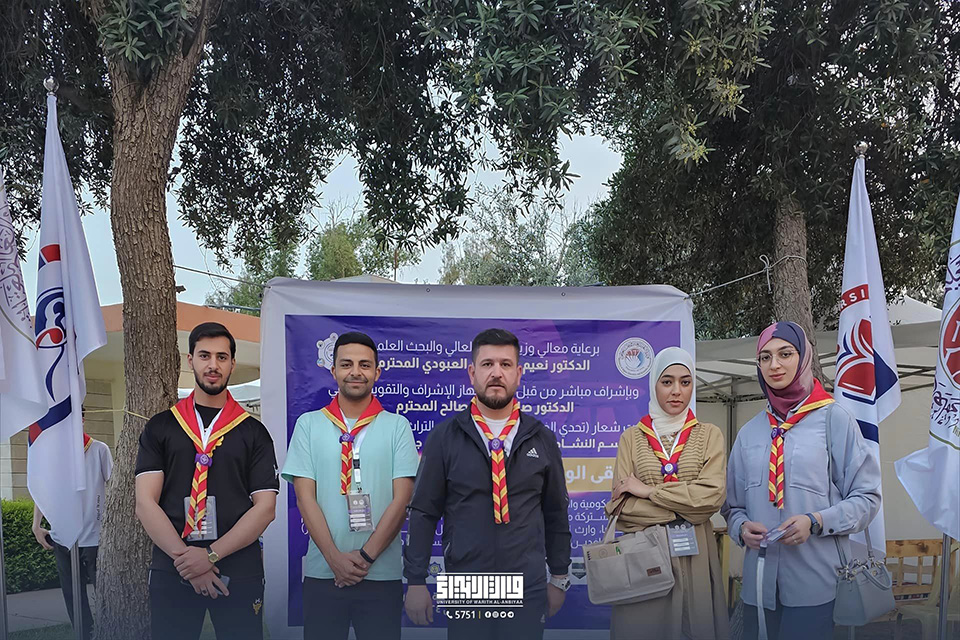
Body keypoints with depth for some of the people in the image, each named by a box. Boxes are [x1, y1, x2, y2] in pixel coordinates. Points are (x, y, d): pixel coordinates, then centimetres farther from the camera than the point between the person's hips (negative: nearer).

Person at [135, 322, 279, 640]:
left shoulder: (253, 432, 6)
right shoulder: (160, 428, 8)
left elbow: (265, 506, -1)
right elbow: (145, 504, 0)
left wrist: (211, 555, -12)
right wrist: (184, 556, -13)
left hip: (239, 572, 0)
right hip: (172, 571, 1)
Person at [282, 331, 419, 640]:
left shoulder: (397, 427, 2)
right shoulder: (308, 424, 4)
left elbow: (401, 499, -4)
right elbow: (305, 497, -1)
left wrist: (365, 556, -11)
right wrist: (335, 557, -10)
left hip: (382, 574, 0)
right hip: (322, 573, 1)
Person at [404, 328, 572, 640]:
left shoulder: (542, 439, 4)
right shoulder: (444, 438, -2)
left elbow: (556, 513, 10)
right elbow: (423, 513, -1)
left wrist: (559, 578, 11)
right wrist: (416, 581, -3)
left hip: (528, 590, 1)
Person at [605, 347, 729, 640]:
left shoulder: (709, 436, 5)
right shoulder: (632, 437, 5)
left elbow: (713, 495, -11)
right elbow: (621, 506, -4)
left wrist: (649, 491, -12)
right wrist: (684, 511, -10)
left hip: (693, 555, 0)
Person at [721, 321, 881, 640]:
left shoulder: (834, 419, -1)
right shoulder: (750, 432, 11)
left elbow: (867, 497, -1)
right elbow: (733, 505, 17)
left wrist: (816, 522, -14)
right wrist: (742, 527, -4)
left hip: (816, 582, -3)